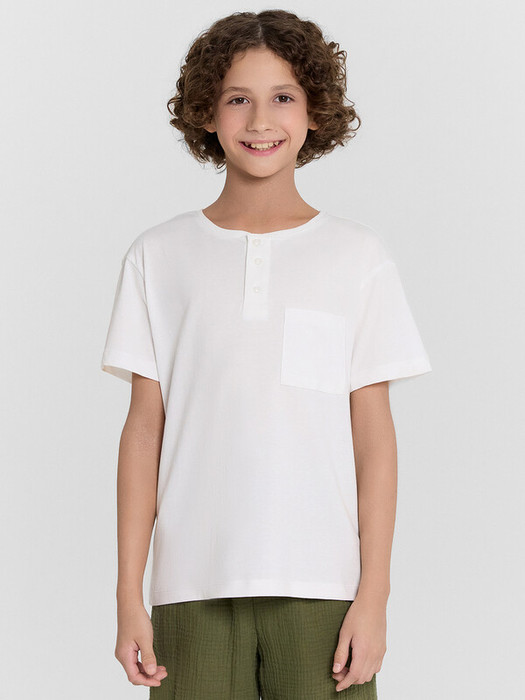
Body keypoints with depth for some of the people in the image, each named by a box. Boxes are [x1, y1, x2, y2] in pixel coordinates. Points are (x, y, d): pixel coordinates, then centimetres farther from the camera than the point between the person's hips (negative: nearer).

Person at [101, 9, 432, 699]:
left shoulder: (359, 257, 5)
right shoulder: (159, 256, 6)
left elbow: (374, 435, 3)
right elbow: (145, 429, 5)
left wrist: (374, 592, -2)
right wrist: (129, 594, 1)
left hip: (322, 588, 0)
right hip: (194, 588, 1)